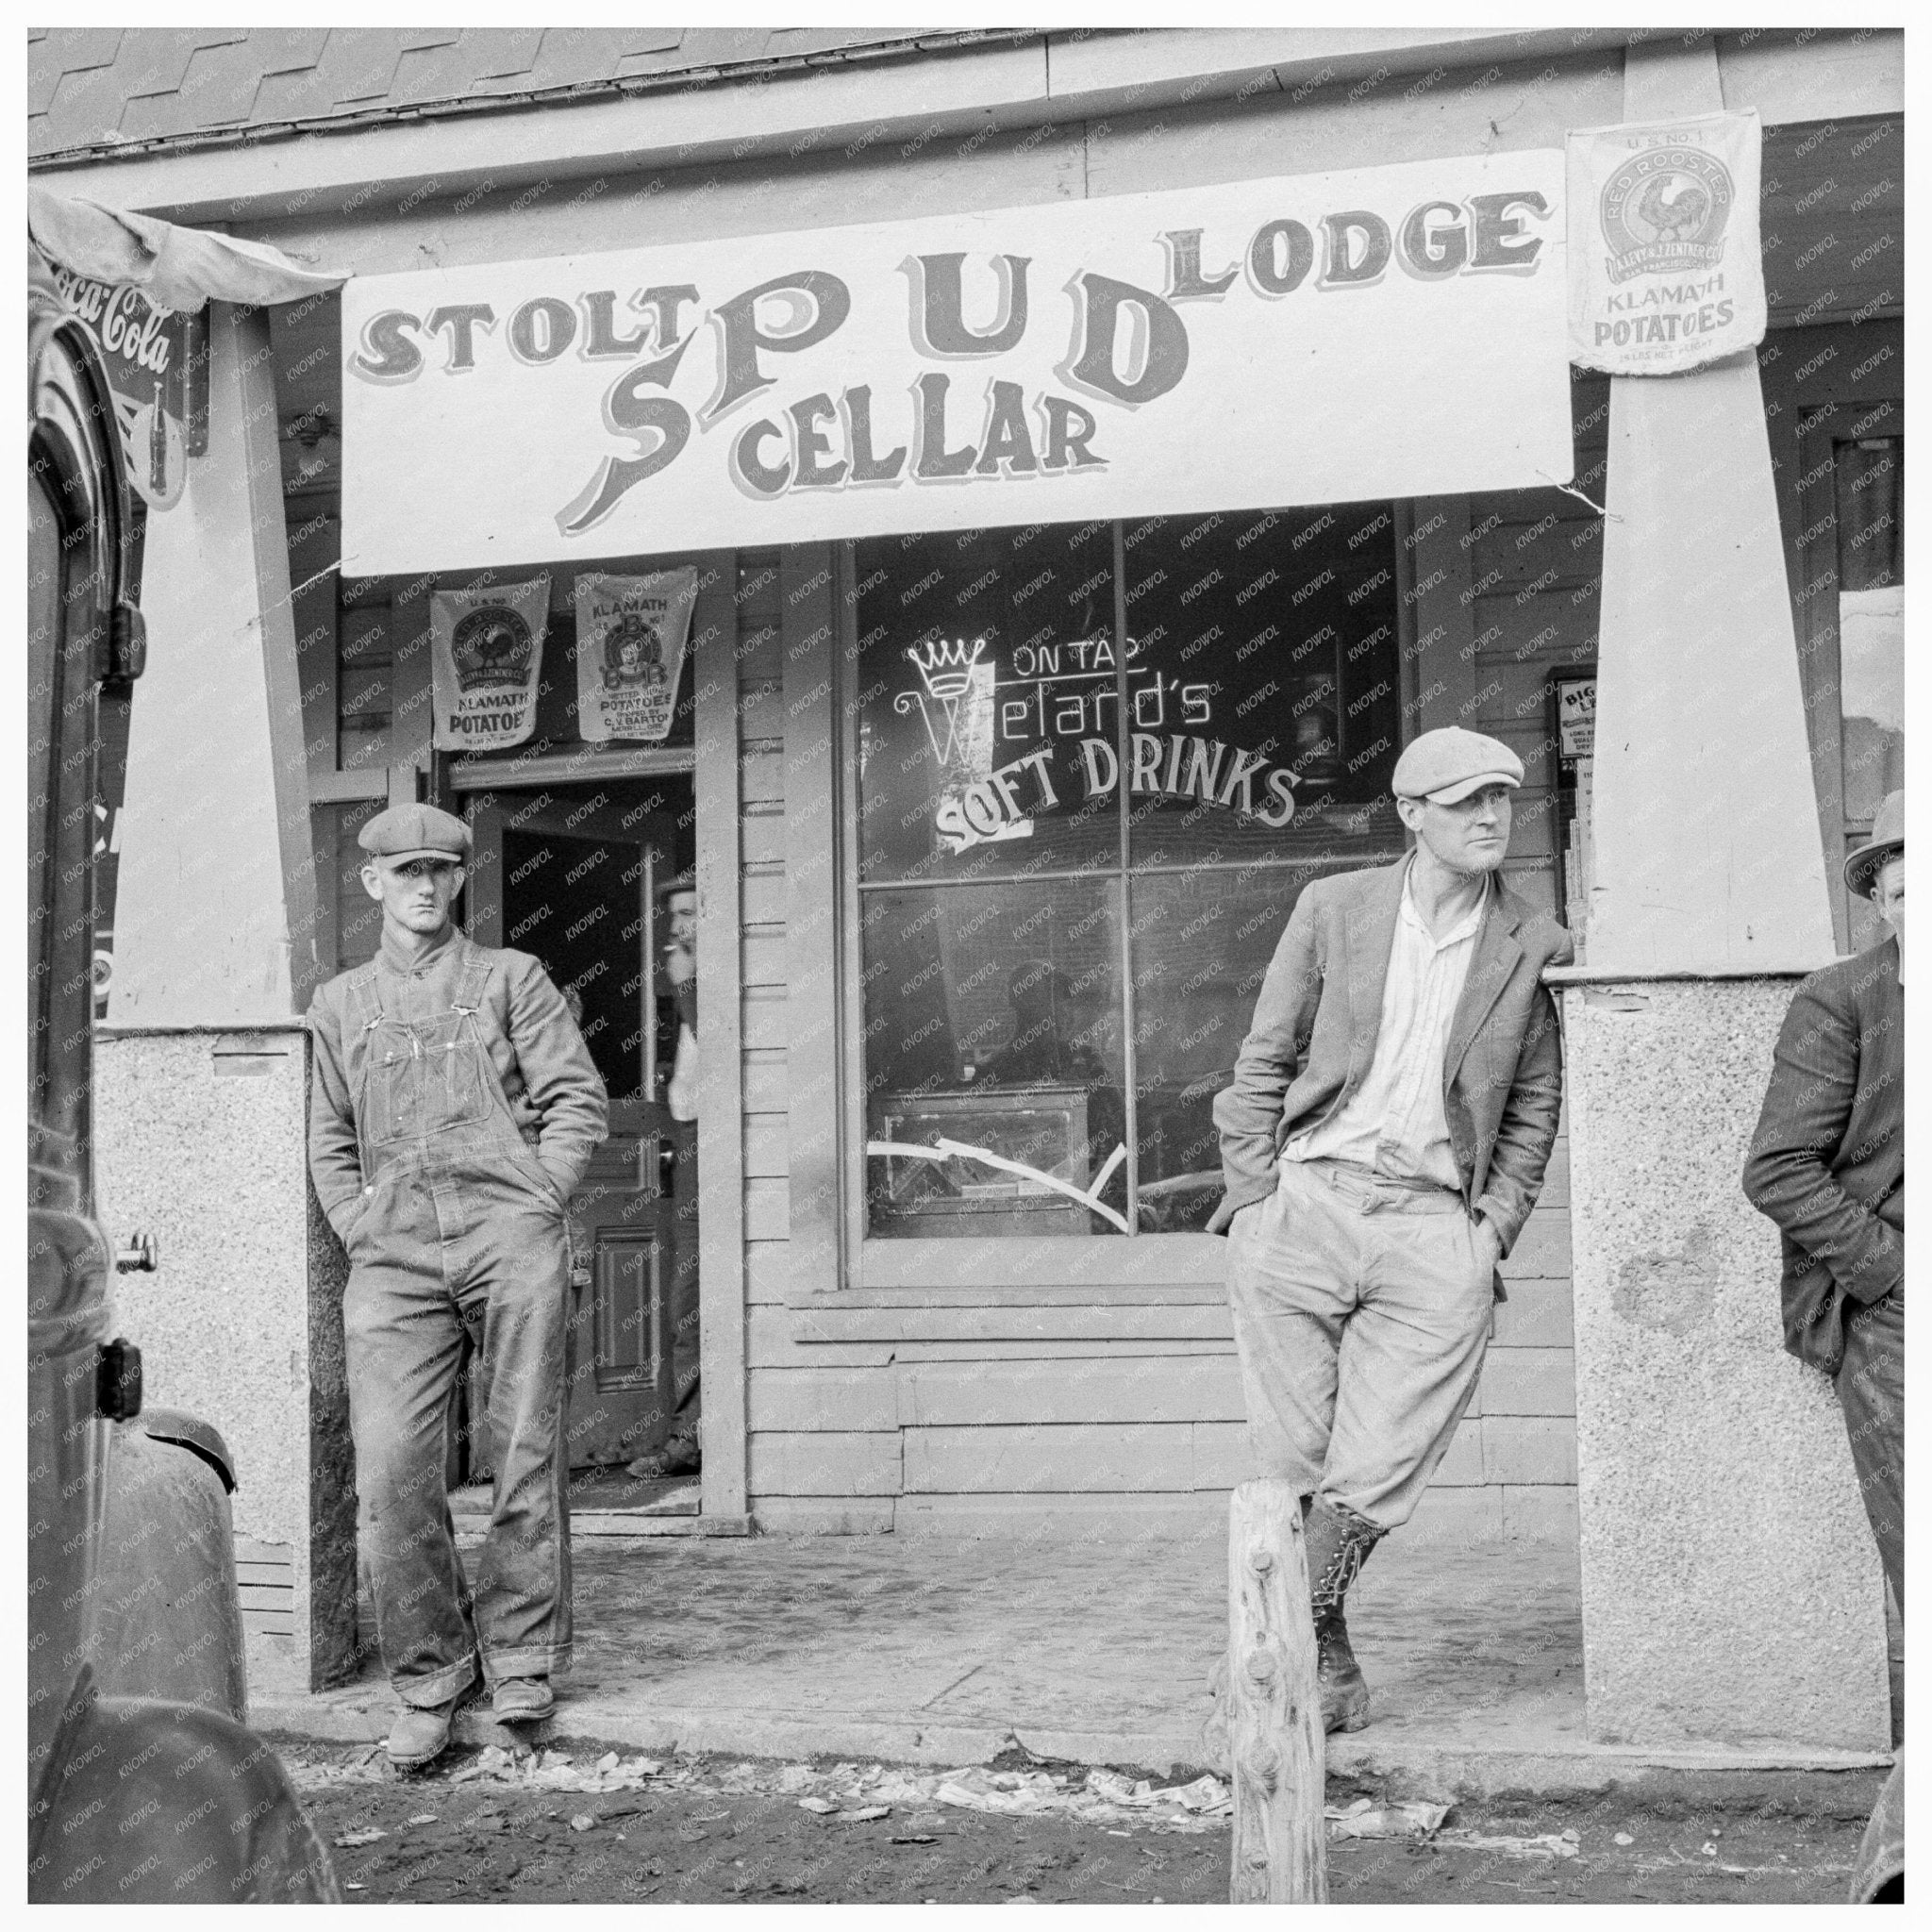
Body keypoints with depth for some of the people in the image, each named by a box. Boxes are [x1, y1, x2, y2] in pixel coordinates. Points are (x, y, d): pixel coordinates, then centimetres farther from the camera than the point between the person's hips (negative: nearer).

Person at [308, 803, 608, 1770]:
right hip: (393, 1255, 2)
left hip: (509, 1232, -2)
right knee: (389, 1468, -9)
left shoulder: (511, 977, 13)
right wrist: (361, 1231, 5)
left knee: (525, 1452, 0)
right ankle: (427, 1679, 2)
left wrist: (535, 1209, -3)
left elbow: (577, 1100, 7)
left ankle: (519, 1656, 14)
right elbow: (328, 1144, 19)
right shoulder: (338, 1004, 20)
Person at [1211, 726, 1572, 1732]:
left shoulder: (1535, 946, 9)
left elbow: (1534, 1106, 15)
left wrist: (1494, 1230, 5)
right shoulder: (1333, 906, 7)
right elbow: (1263, 1064, 9)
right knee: (1291, 1460, 0)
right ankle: (1326, 1659, 19)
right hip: (1306, 1198, 0)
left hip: (1435, 1224, 0)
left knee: (1374, 1473, -7)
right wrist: (1255, 1196, 0)